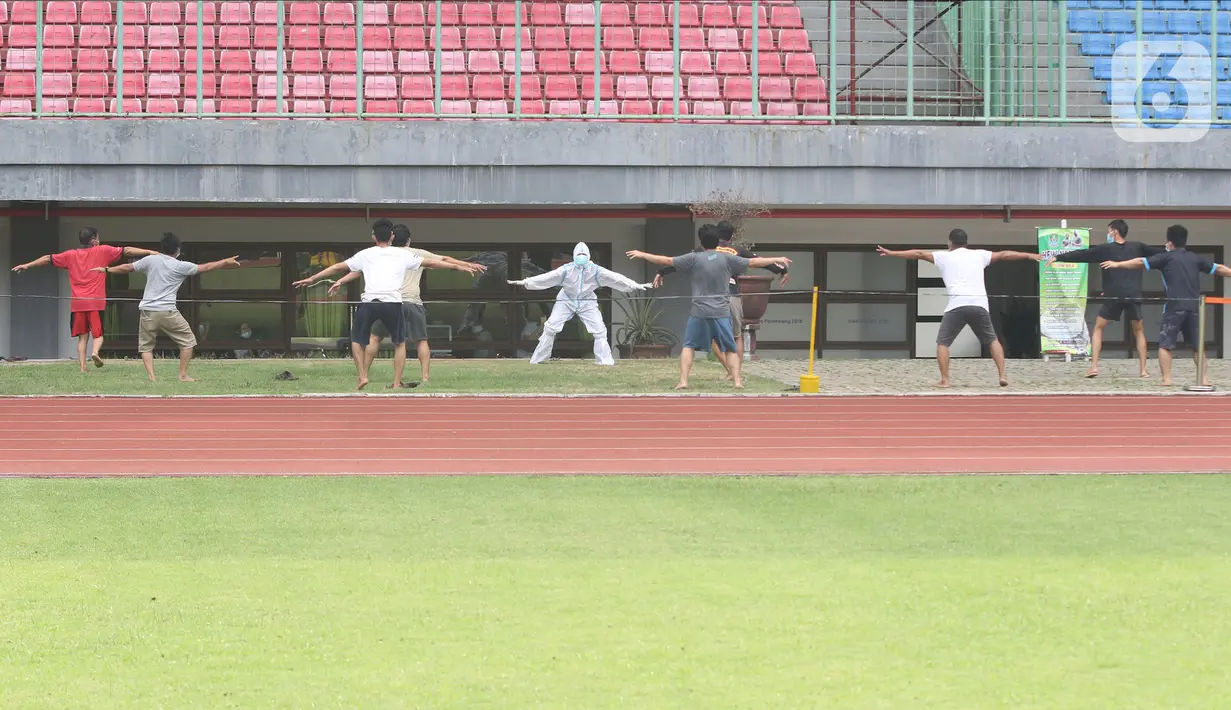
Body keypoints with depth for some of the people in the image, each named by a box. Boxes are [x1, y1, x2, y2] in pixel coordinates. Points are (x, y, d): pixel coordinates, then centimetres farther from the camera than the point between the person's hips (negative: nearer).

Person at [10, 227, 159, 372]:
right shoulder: (103, 251, 2)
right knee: (98, 334, 3)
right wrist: (149, 252, 2)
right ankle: (96, 351, -27)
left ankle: (82, 367, 0)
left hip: (77, 303, 3)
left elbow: (48, 259, 18)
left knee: (83, 336, 9)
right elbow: (126, 251, 0)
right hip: (96, 302, -3)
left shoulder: (71, 255, 11)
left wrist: (27, 265, 29)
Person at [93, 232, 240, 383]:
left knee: (145, 345, 14)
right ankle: (183, 375, 7)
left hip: (148, 311, 2)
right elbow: (206, 268, 7)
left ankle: (151, 376, -3)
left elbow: (126, 268, 14)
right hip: (168, 312, -2)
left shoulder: (150, 260, 6)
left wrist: (106, 269, 28)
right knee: (188, 340, 12)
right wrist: (226, 262, 20)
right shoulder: (180, 266, 0)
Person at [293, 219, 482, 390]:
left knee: (357, 340, 21)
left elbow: (338, 267, 23)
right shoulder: (403, 255, 15)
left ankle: (362, 376, 5)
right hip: (392, 303, 0)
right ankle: (397, 383, 11)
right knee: (400, 343, 19)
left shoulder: (365, 254, 17)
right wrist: (459, 267, 32)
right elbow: (431, 263, 22)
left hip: (368, 303, 0)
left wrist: (312, 279, 33)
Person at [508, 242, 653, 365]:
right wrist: (524, 283, -31)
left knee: (600, 330, -8)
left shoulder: (595, 270, -17)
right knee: (550, 329, -7)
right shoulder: (566, 270, -20)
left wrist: (635, 285, -27)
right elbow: (547, 277, -23)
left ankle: (605, 361, 4)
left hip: (587, 303, 1)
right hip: (566, 301, -1)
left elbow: (614, 278, -20)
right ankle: (537, 360, 2)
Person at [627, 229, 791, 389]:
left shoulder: (694, 258, -2)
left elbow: (667, 261, 1)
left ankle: (683, 381, -2)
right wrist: (777, 259, 22)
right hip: (722, 312, 1)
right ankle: (737, 380, -1)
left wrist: (642, 255, 12)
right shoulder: (727, 258, 1)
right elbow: (753, 262, 8)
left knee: (688, 347, 10)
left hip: (699, 312, -1)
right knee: (730, 349, 11)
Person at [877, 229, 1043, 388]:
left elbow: (919, 254, 16)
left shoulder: (944, 256, 15)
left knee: (942, 342, 9)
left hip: (957, 305, -3)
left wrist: (891, 253, 22)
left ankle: (944, 380, -4)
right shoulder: (979, 255, 21)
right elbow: (1004, 255, 29)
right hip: (980, 305, 3)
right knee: (992, 340, 20)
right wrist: (1030, 256, 40)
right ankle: (1003, 376, 8)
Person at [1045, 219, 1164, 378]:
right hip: (1133, 296, 2)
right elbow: (1158, 251, 20)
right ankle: (1143, 369, 8)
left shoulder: (1106, 249, 2)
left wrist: (1058, 257, 8)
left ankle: (1094, 366, -2)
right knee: (1139, 331, 16)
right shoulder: (1137, 247, 9)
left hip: (1113, 296, -2)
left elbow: (1081, 255, 3)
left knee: (1098, 329, 11)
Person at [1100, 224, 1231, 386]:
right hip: (1194, 307, 4)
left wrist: (1117, 264, 8)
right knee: (1197, 345, 14)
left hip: (1175, 307, -4)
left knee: (1165, 344, 1)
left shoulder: (1166, 257, 3)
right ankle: (1204, 378, 10)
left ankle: (1166, 379, -9)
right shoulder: (1196, 258, 14)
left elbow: (1140, 262, 1)